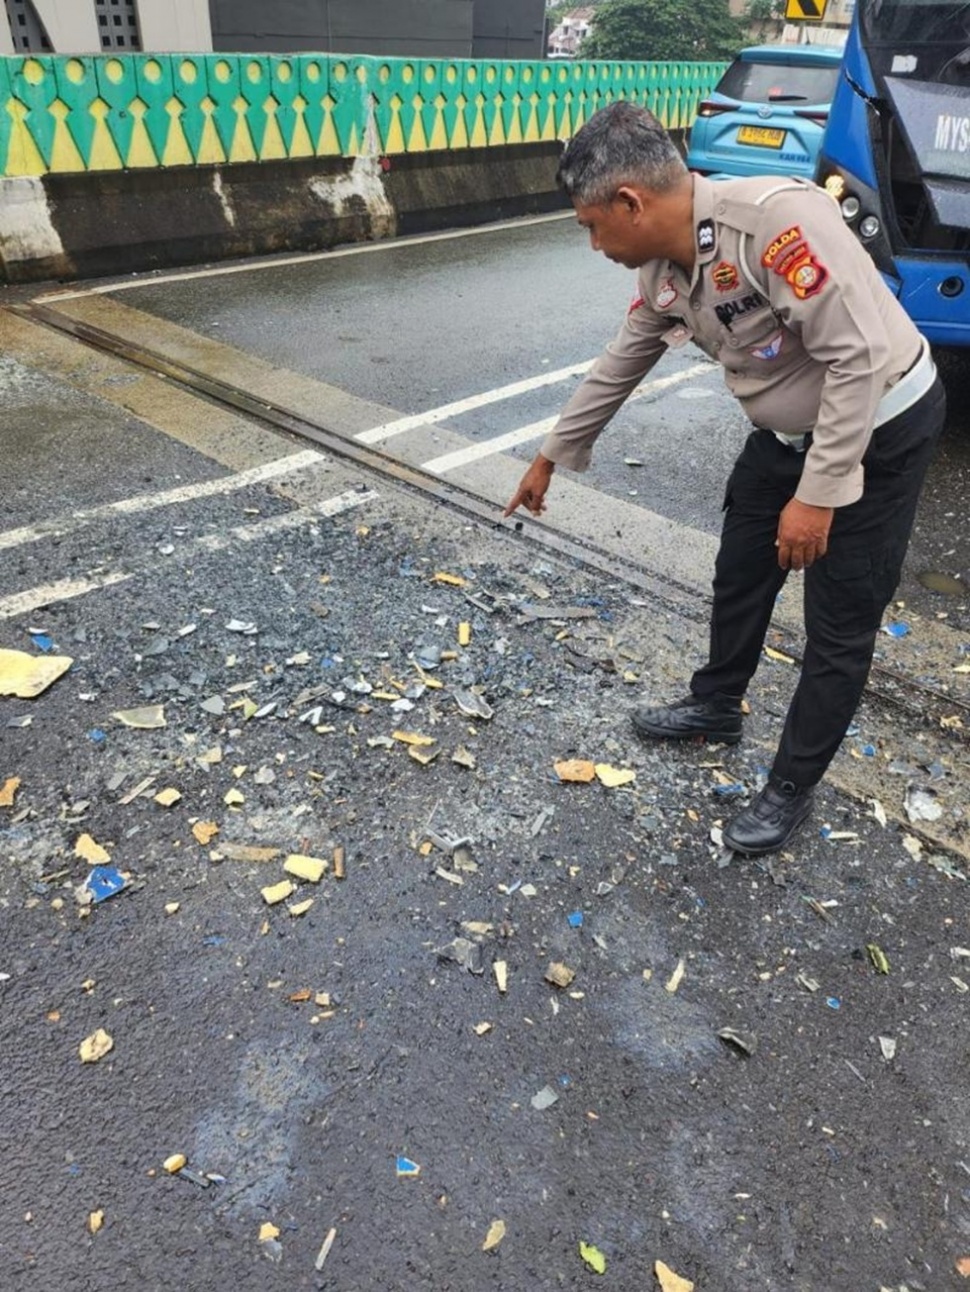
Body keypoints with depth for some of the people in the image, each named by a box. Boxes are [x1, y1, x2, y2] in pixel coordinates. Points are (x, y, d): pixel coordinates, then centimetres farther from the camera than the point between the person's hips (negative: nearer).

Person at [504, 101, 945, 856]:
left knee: (839, 626, 1)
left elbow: (859, 358, -29)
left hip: (880, 430, -8)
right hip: (787, 432, 8)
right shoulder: (662, 271, -3)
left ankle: (791, 790, 17)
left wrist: (817, 492, -27)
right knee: (739, 576, 17)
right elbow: (617, 369, 10)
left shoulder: (776, 218, -29)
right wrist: (552, 456, 18)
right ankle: (716, 708, 41)